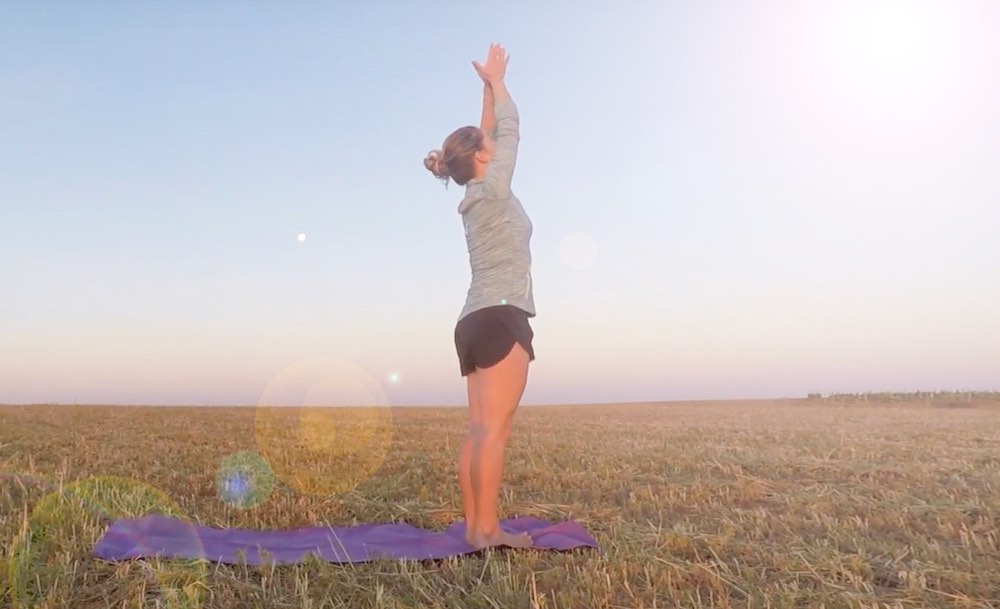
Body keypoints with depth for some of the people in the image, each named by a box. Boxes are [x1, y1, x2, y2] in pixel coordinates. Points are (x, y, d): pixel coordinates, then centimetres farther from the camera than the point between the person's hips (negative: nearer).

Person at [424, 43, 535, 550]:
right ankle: (486, 528, -13)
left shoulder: (477, 196, 20)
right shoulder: (492, 190, -2)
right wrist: (496, 82, 18)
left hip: (477, 321, 9)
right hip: (499, 318, -9)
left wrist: (489, 87, 34)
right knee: (494, 430, -12)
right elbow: (510, 130, 7)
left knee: (480, 431, 3)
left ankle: (474, 525, 3)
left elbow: (493, 134, 31)